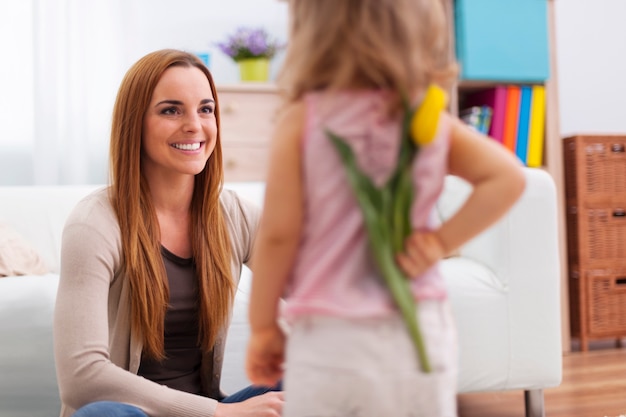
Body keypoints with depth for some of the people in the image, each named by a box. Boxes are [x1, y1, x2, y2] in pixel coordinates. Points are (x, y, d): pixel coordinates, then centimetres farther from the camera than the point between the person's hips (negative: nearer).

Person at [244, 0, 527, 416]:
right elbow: (508, 179, -6)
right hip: (423, 333, 3)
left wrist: (263, 326, 2)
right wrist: (441, 242, -5)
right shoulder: (433, 119, 0)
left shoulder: (302, 119, -10)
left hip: (331, 339, -3)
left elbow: (278, 233, -9)